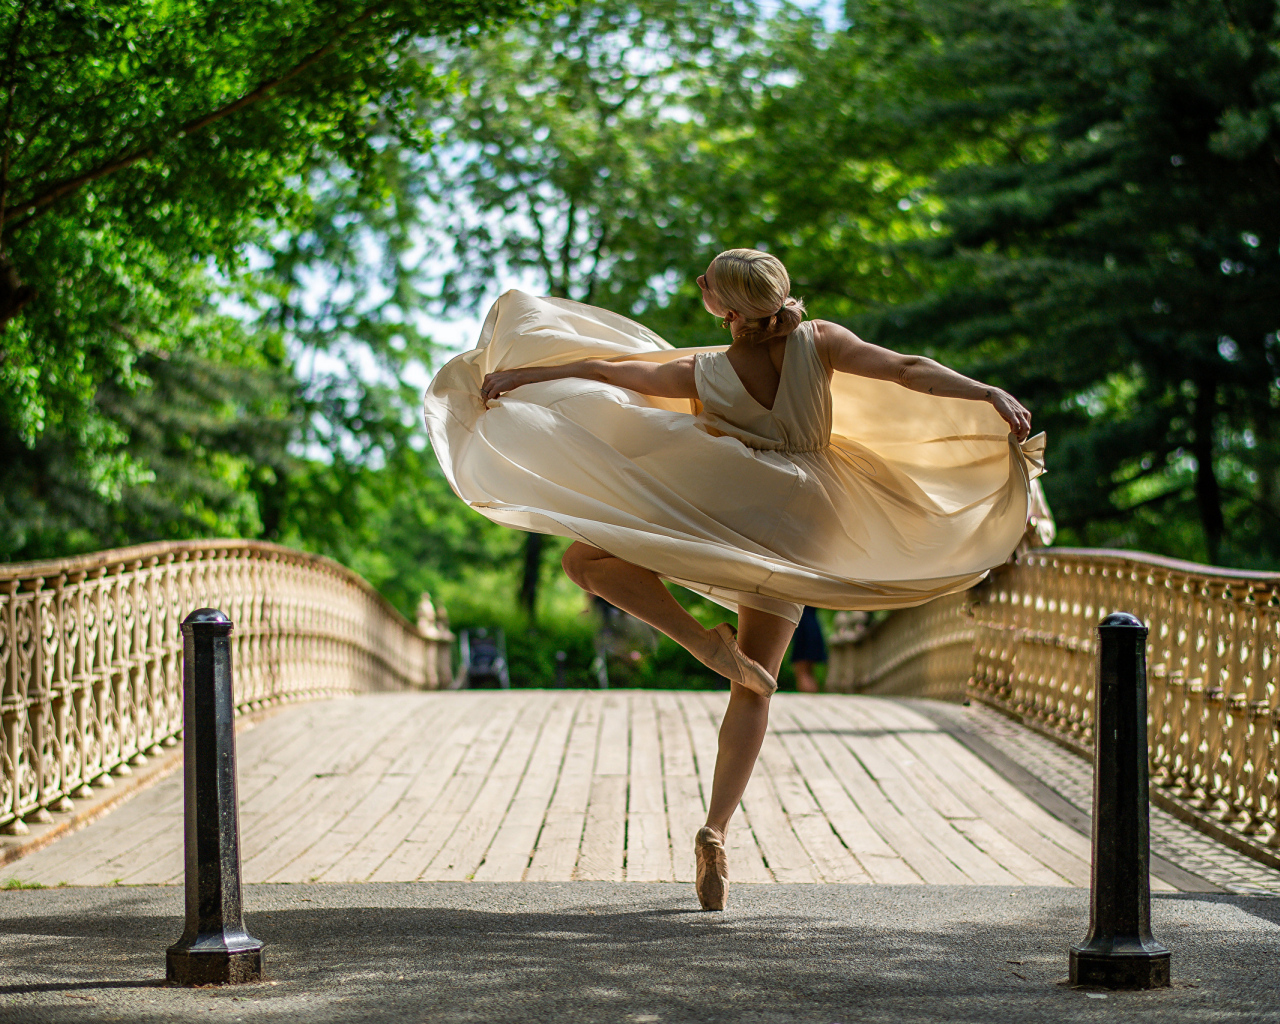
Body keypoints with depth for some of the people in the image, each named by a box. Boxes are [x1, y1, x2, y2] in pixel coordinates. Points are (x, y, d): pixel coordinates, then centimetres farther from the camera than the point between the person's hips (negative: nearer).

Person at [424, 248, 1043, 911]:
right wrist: (992, 396, -13)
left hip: (717, 509, -4)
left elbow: (602, 371, 3)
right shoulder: (819, 343, -1)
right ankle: (716, 831, -5)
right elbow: (907, 370, -11)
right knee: (753, 689, 9)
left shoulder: (703, 372, -2)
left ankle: (705, 641, -9)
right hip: (795, 531, 4)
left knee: (585, 558, 8)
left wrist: (516, 374, 12)